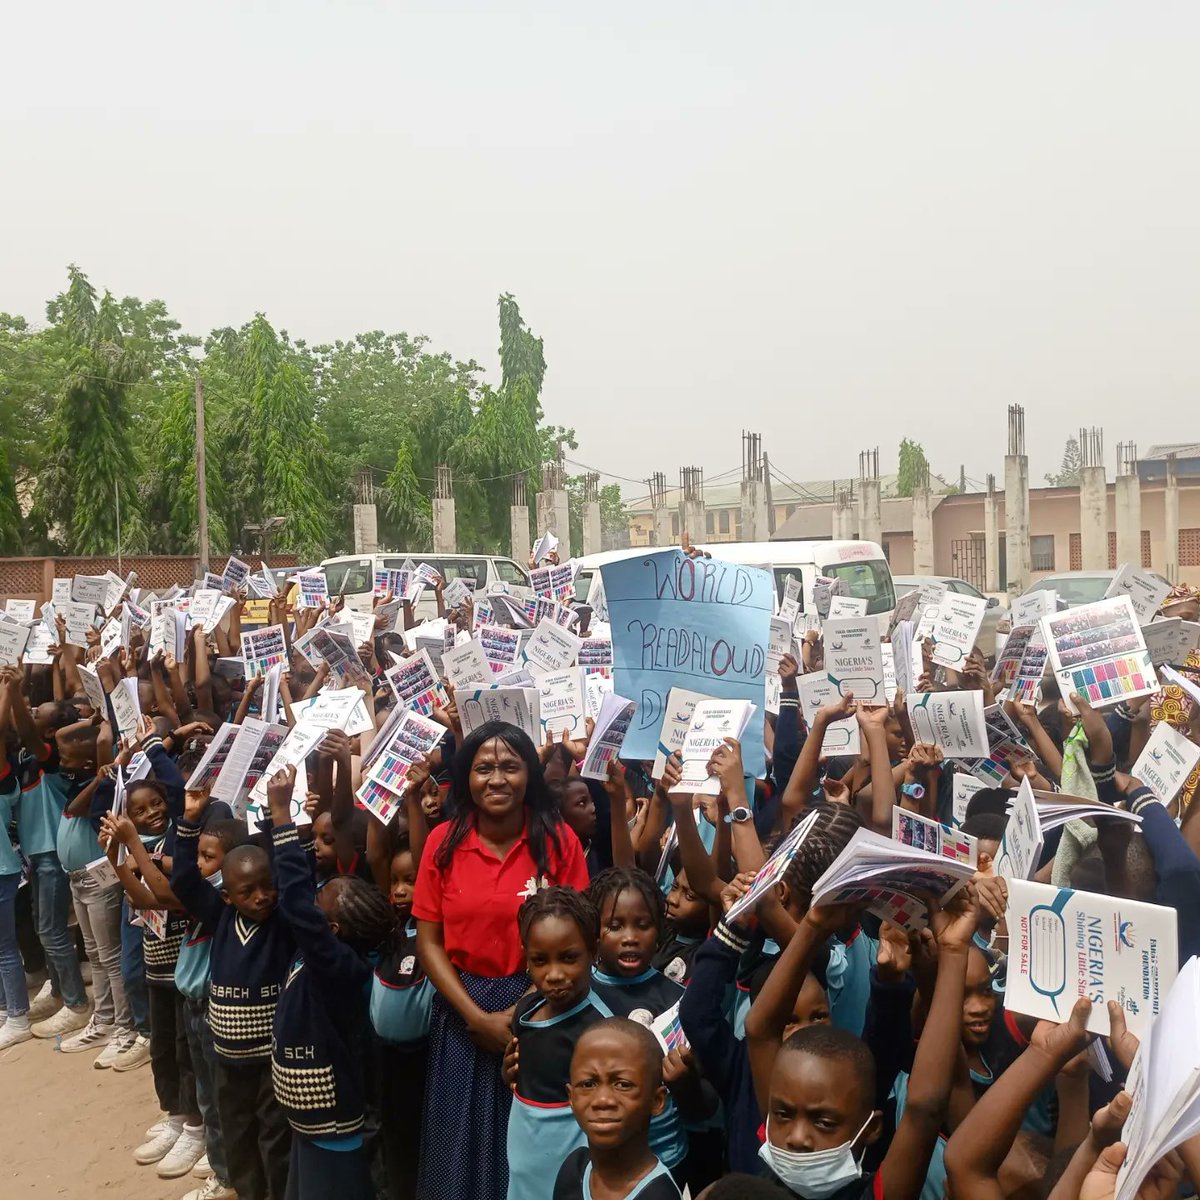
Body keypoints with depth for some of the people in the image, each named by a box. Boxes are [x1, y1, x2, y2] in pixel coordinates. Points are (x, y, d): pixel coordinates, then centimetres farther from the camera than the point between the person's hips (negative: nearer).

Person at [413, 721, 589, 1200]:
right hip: (462, 1010, 1)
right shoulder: (444, 841, -5)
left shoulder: (559, 840, -9)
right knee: (462, 1139, 13)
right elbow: (428, 940, -3)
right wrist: (477, 1017, -11)